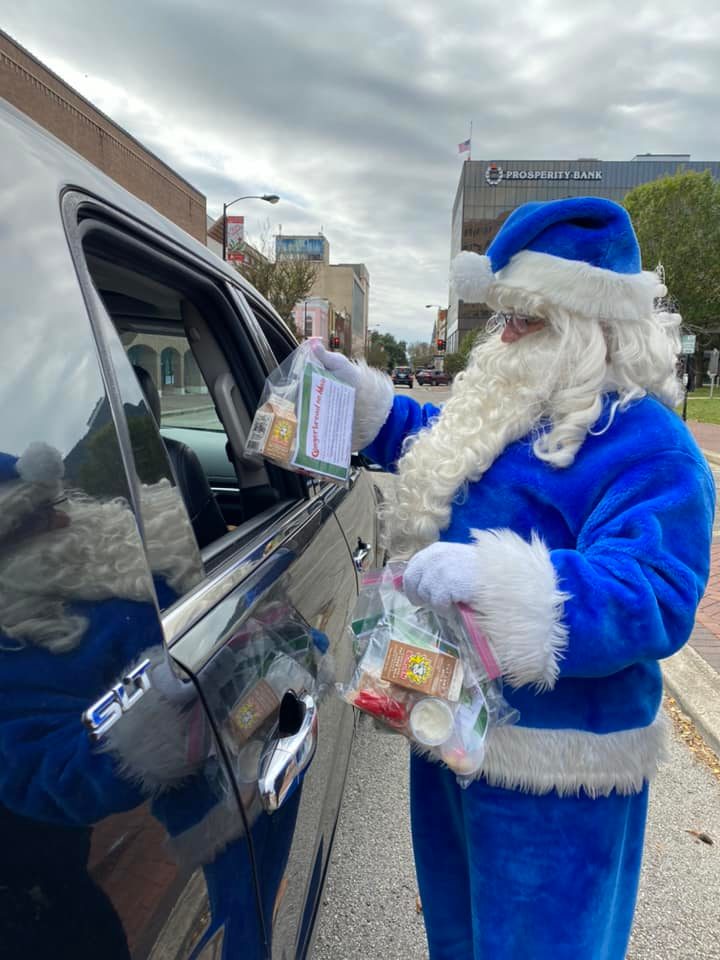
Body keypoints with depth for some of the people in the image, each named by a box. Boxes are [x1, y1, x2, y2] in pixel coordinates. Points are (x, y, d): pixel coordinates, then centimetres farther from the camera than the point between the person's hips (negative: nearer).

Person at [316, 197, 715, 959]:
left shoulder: (647, 448, -21)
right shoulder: (511, 406, 6)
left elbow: (654, 602, -31)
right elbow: (432, 454, 24)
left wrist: (492, 578, -43)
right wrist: (358, 392, 16)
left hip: (549, 760, -8)